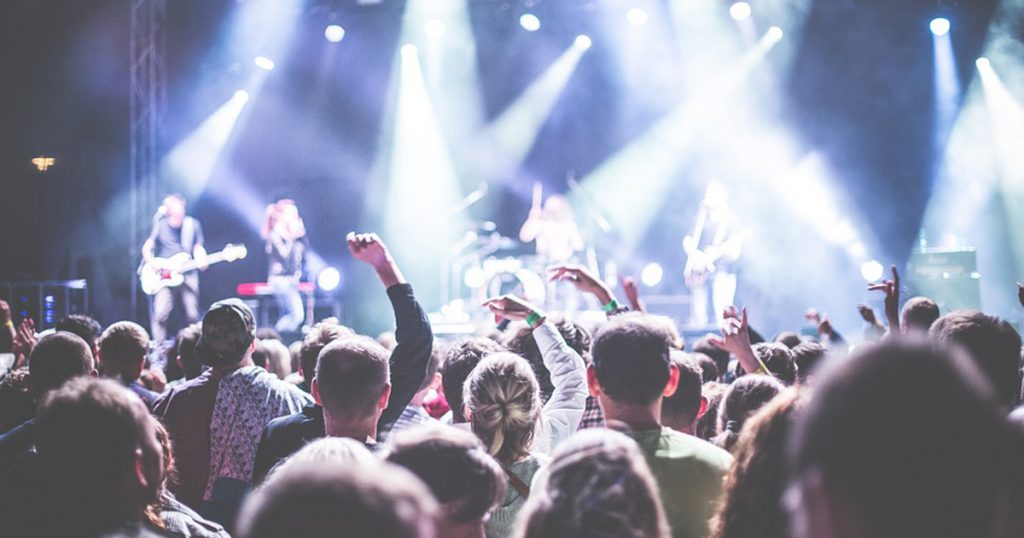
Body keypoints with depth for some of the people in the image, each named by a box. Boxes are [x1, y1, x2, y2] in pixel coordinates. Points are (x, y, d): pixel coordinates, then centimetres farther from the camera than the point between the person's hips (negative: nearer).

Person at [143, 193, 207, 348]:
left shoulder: (192, 225, 3)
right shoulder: (160, 225, 0)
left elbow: (198, 247, 10)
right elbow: (147, 247, 5)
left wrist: (201, 259, -11)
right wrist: (152, 263, -12)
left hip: (187, 275, 2)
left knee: (192, 316, 1)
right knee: (161, 314, -14)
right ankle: (158, 348, -7)